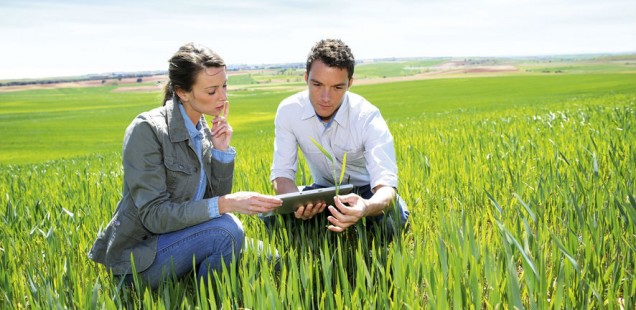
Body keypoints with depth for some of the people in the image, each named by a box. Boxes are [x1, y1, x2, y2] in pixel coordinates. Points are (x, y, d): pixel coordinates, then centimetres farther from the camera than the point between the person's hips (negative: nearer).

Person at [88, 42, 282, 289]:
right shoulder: (147, 130, -19)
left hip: (172, 238, 7)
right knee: (226, 229, -28)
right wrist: (225, 204, -32)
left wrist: (222, 151, -8)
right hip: (139, 257, -7)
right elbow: (154, 216, -24)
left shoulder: (203, 131, 4)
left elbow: (215, 197, 6)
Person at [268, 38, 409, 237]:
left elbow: (386, 184, -36)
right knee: (271, 213, -25)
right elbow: (281, 173, -16)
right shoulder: (288, 111, -18)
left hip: (366, 192, -2)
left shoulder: (369, 119, -27)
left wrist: (366, 207, -62)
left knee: (393, 218, -35)